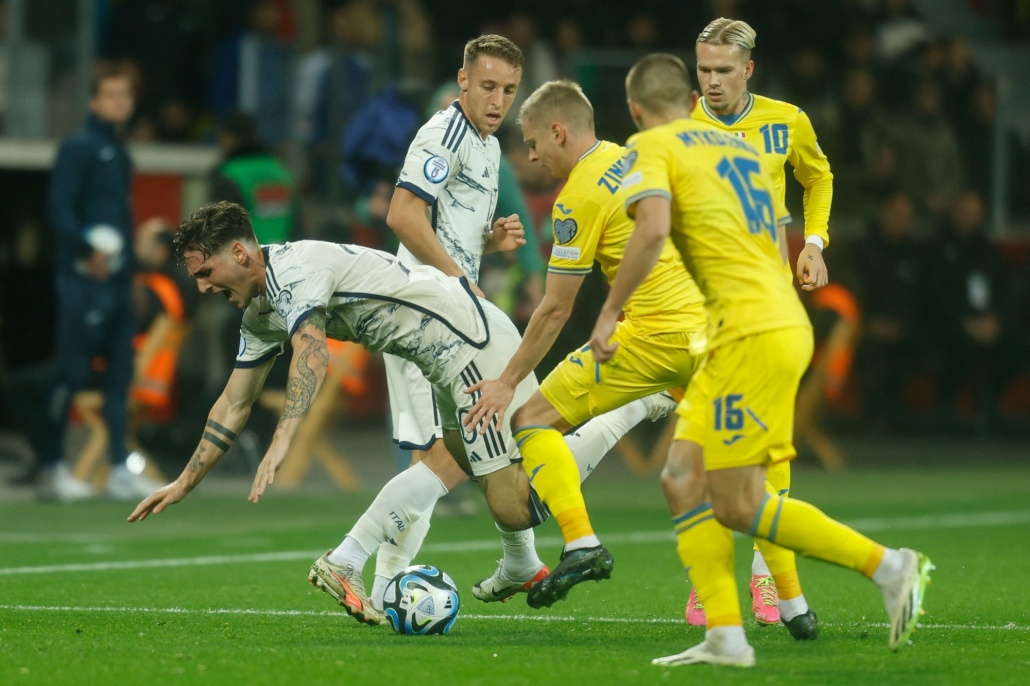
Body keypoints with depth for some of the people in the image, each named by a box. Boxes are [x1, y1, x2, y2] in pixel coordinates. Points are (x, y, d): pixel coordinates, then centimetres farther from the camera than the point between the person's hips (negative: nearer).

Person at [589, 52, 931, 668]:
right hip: (786, 316, 9)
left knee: (737, 504, -6)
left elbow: (654, 228, -20)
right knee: (684, 479, 7)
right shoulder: (739, 145, 23)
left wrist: (611, 311, -12)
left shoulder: (652, 148, 0)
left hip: (752, 332, -9)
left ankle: (888, 565, -5)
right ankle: (726, 638, 0)